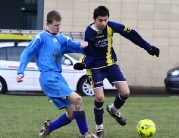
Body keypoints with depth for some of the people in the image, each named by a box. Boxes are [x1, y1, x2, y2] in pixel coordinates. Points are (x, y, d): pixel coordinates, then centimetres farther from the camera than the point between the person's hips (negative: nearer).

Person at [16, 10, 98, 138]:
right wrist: (21, 72, -13)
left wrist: (83, 45, -15)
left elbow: (77, 47, 9)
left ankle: (48, 128, 24)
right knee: (77, 99, -20)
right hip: (49, 78, -8)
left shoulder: (62, 39, 17)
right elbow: (27, 54, -2)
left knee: (72, 113, 4)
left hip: (58, 77, 8)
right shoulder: (41, 37, -1)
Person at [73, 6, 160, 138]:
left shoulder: (111, 26, -15)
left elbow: (131, 34, -8)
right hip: (96, 68, -3)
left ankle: (114, 109, 27)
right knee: (100, 98, -14)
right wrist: (83, 64, -34)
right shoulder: (89, 32, -20)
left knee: (125, 92, -7)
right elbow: (89, 54, -13)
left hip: (111, 65, 3)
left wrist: (148, 47, -6)